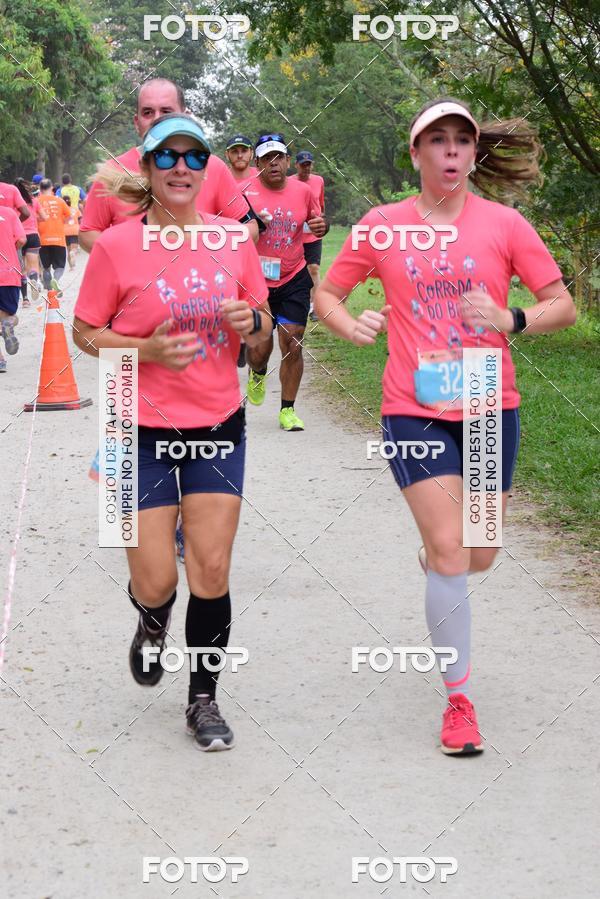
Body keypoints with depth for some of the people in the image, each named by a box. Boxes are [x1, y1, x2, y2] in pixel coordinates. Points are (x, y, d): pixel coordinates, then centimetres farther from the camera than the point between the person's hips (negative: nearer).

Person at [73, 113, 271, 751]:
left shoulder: (234, 238, 0)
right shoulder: (117, 246, -9)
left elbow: (262, 326, 11)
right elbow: (85, 334, -3)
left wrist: (250, 322, -13)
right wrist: (148, 349, -19)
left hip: (219, 427, 2)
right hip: (144, 433, -2)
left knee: (212, 570, 2)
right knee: (154, 582, -1)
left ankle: (203, 702, 20)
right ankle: (152, 623, 38)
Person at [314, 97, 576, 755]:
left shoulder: (504, 224, -2)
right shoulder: (382, 226, -1)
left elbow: (562, 306, 0)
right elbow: (326, 294, 9)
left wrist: (511, 320, -20)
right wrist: (350, 325, -12)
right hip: (415, 410, -1)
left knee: (478, 556, 11)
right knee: (450, 554, -10)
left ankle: (433, 556, 50)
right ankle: (459, 700, 4)